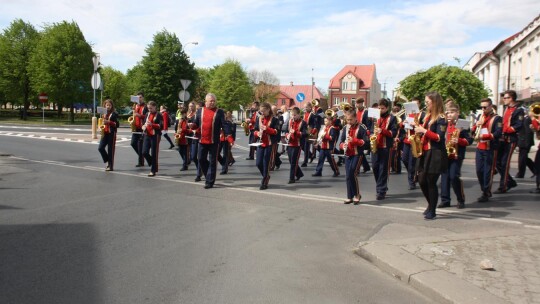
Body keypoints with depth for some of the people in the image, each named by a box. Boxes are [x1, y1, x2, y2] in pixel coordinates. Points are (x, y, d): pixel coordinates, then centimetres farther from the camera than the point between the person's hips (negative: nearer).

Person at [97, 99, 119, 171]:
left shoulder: (114, 114, -7)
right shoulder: (104, 113, 13)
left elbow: (117, 124, -11)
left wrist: (109, 122, -21)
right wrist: (101, 126, 6)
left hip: (112, 133, -6)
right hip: (105, 133, 6)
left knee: (110, 150, -2)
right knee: (100, 148, 0)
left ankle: (111, 166, 6)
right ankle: (108, 162, 18)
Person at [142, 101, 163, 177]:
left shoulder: (159, 115, -6)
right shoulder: (148, 114, 14)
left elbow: (161, 126, -13)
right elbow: (144, 123, 21)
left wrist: (152, 124, -25)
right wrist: (144, 126, -2)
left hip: (155, 136, -6)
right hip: (147, 135, 6)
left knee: (154, 154, -2)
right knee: (145, 152, -1)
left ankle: (153, 170, 8)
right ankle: (154, 165, 23)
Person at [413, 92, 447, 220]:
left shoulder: (441, 118, -10)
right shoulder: (428, 116, 16)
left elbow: (439, 137, -18)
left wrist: (424, 131, -20)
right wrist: (418, 129, 3)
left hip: (435, 154, -8)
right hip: (425, 152, 8)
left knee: (431, 182, -3)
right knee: (422, 180, 9)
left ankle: (432, 211, 9)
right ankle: (431, 205, 29)